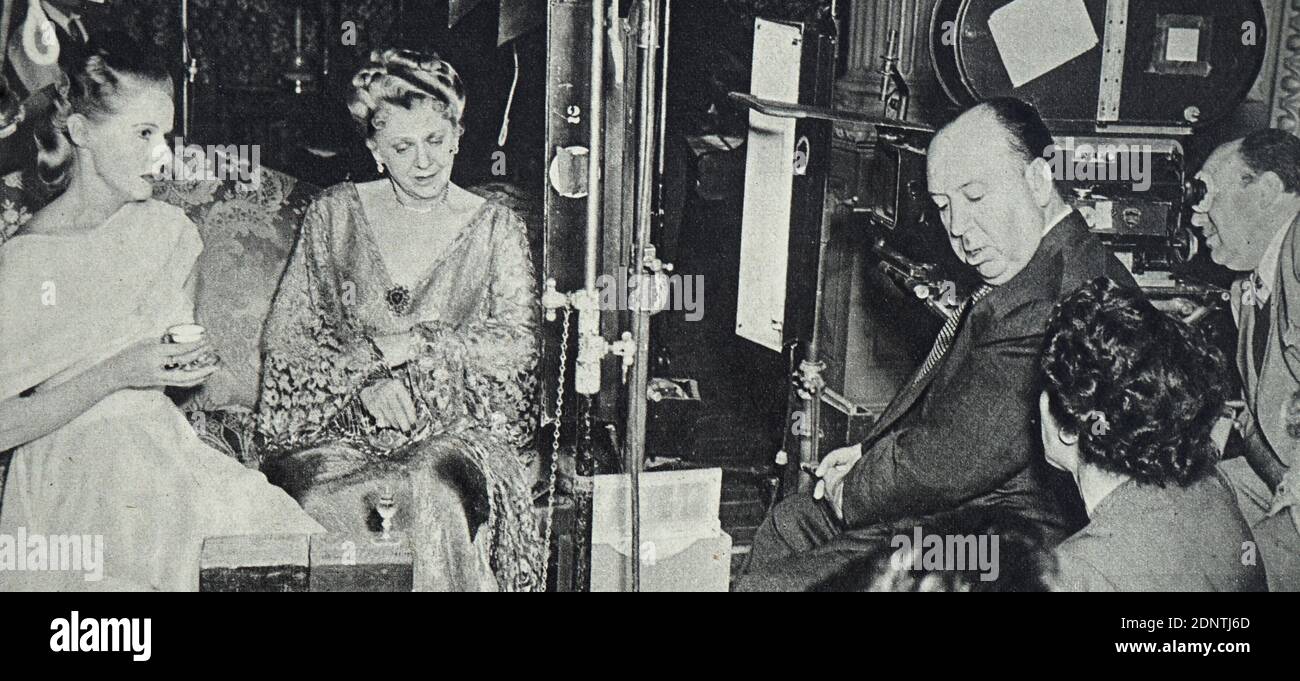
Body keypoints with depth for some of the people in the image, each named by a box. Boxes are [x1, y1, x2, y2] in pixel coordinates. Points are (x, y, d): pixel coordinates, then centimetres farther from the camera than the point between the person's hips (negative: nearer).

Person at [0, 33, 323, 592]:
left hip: (160, 452, 5)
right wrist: (117, 374, -18)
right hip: (69, 477, -4)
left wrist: (183, 368, 2)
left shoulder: (169, 230, 8)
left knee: (305, 549, -13)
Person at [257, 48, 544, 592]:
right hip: (337, 429, 1)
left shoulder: (494, 227, 10)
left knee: (428, 492, -34)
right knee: (326, 498, -32)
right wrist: (365, 380, -12)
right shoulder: (335, 214, 11)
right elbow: (283, 338, 5)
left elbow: (518, 344, -1)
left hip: (456, 430, -1)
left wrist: (409, 343, -12)